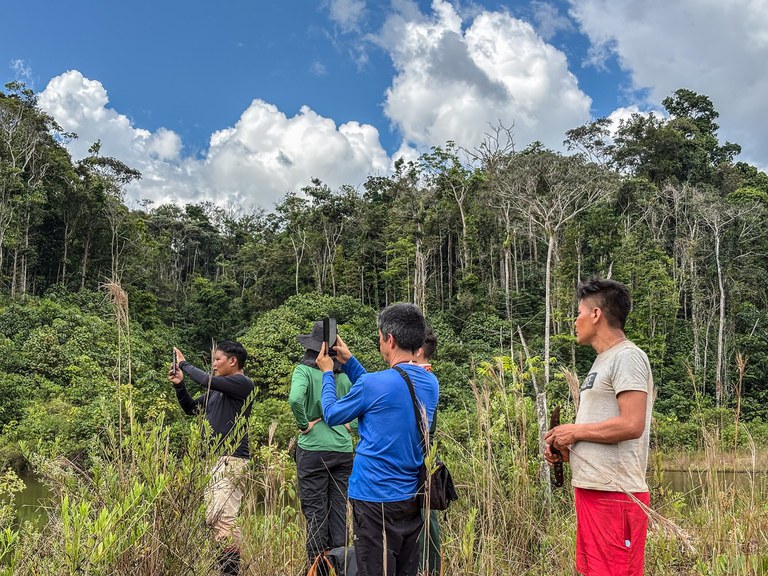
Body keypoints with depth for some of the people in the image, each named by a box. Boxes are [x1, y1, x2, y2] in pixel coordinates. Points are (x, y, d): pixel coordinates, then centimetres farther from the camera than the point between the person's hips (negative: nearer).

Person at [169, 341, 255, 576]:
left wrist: (184, 364, 0)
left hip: (230, 460, -9)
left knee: (223, 518, -16)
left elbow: (206, 380, -16)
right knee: (209, 517, 6)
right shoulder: (215, 390, 20)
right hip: (211, 460, 9)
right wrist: (179, 385, 12)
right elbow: (191, 409, 26)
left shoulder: (243, 383, -7)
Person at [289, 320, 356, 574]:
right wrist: (349, 424, 11)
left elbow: (295, 399, -25)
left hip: (313, 450, -4)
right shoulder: (344, 375, 6)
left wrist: (304, 424, -12)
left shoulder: (304, 370, -8)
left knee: (315, 511, 4)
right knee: (338, 508, 11)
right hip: (343, 450, 4)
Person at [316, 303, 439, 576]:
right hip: (413, 499, 7)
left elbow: (332, 415, -2)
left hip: (376, 500, -7)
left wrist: (327, 372, 13)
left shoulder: (374, 383, -19)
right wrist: (348, 361, 19)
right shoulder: (430, 383, 3)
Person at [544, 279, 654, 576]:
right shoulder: (603, 361, 19)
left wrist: (575, 431, -11)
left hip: (615, 494, -10)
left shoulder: (627, 357, -11)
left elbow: (631, 425, -22)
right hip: (590, 488, 10)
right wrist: (567, 449, 8)